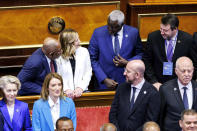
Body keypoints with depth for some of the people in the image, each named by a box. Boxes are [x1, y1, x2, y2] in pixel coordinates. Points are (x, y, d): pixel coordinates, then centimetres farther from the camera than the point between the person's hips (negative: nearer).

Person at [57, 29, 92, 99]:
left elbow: (88, 73, 7)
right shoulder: (58, 56, -4)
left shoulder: (84, 51, 5)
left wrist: (81, 88, -6)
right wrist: (66, 89, -15)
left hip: (81, 91, 2)